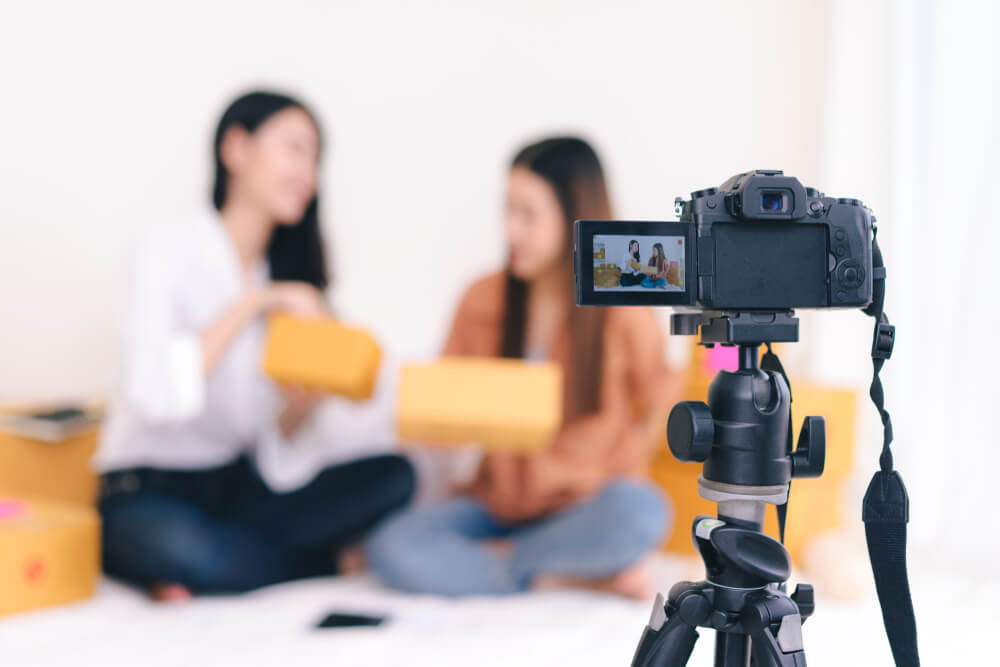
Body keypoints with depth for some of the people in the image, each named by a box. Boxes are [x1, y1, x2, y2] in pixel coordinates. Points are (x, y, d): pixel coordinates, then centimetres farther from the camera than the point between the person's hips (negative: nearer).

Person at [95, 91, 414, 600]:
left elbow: (276, 445, 4)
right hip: (150, 495, -5)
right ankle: (331, 559, -12)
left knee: (392, 476, -15)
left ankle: (202, 569, -12)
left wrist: (307, 396, -17)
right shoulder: (174, 247, -7)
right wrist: (253, 304, -22)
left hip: (238, 490, 5)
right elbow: (154, 392, -25)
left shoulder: (287, 272, 10)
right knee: (170, 544, -39)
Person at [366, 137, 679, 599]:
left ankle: (481, 561, -17)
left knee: (639, 514, -37)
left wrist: (611, 481, -6)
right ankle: (583, 580, -20)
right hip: (499, 504, 2)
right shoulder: (483, 299, -2)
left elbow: (656, 410, 5)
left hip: (586, 510, -2)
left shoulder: (624, 313, -7)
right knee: (391, 548, -25)